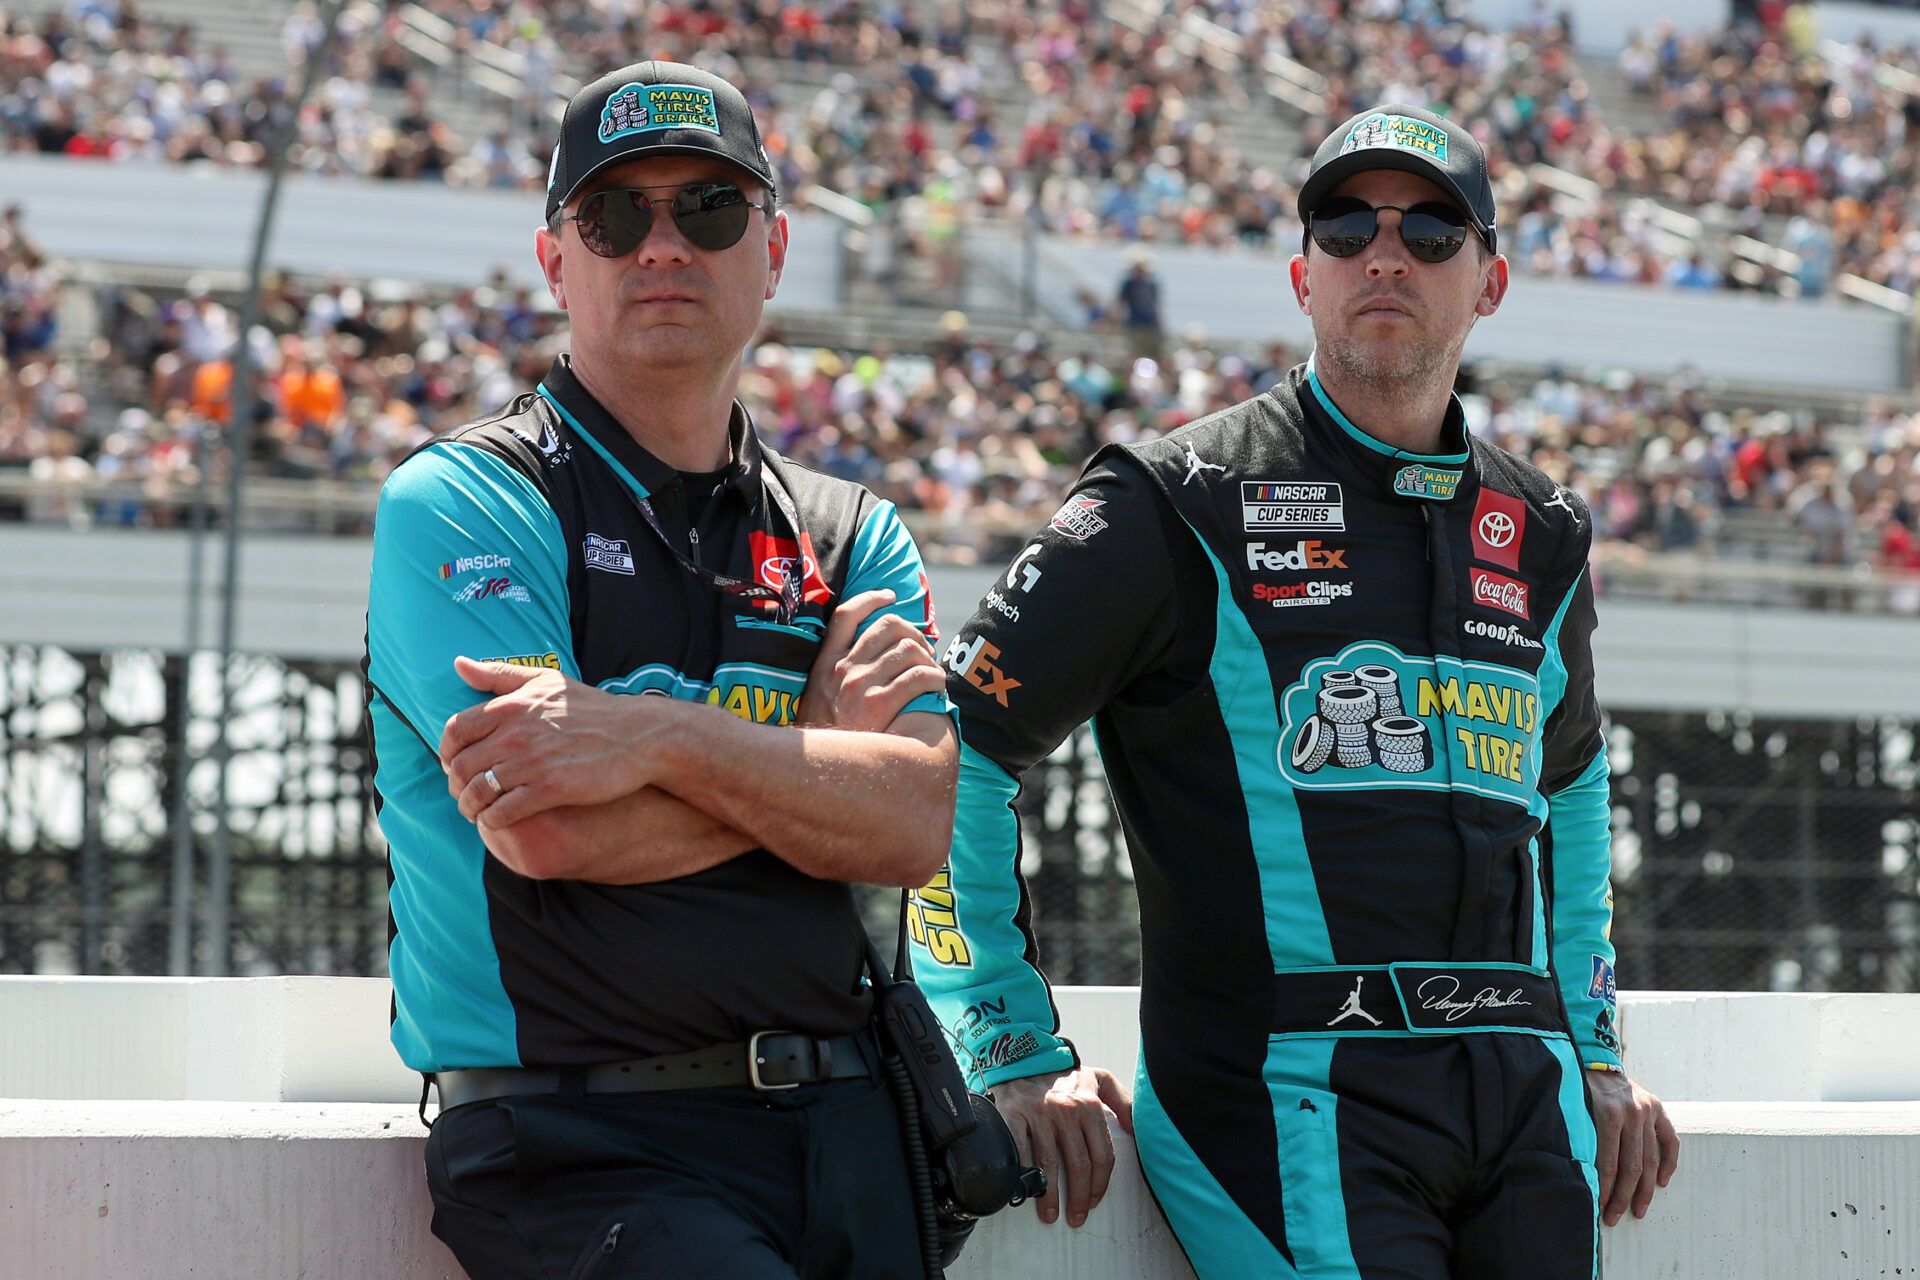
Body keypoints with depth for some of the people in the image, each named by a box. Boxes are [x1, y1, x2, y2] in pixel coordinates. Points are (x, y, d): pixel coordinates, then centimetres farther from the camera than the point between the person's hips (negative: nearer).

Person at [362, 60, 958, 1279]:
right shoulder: (461, 502, 2)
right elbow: (544, 830, -13)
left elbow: (918, 823, -1)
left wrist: (661, 739, -16)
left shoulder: (853, 538, 16)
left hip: (839, 1127, 5)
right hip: (581, 1143, -5)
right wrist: (822, 734, 0)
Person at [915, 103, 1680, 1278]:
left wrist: (1592, 1045, 25)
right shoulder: (1180, 508, 0)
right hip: (1290, 1094, -5)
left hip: (1525, 1097, 5)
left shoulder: (1543, 540, 16)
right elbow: (952, 749, 0)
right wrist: (1015, 1054, -4)